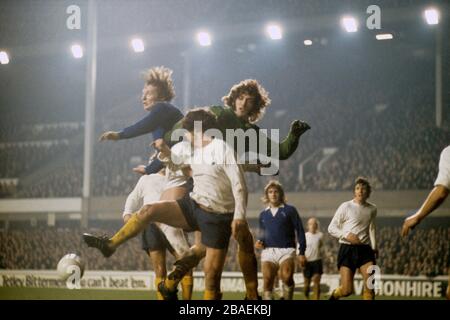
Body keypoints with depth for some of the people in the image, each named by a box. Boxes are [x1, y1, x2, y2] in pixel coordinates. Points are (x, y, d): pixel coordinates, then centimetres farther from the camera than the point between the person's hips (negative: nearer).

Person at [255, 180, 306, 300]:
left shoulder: (289, 210, 6)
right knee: (268, 282, -7)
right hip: (268, 251, 4)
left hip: (286, 250, -3)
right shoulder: (263, 214, 18)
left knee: (287, 277, -27)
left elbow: (300, 231, 4)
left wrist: (302, 252, -2)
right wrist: (259, 242, 4)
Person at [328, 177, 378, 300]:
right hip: (347, 249, -3)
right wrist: (347, 235, -16)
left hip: (365, 249, 3)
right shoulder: (346, 207, -2)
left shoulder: (372, 209, 11)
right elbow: (331, 228, -1)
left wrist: (374, 247, 16)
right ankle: (334, 295, 28)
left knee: (369, 284, -16)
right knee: (347, 290, -7)